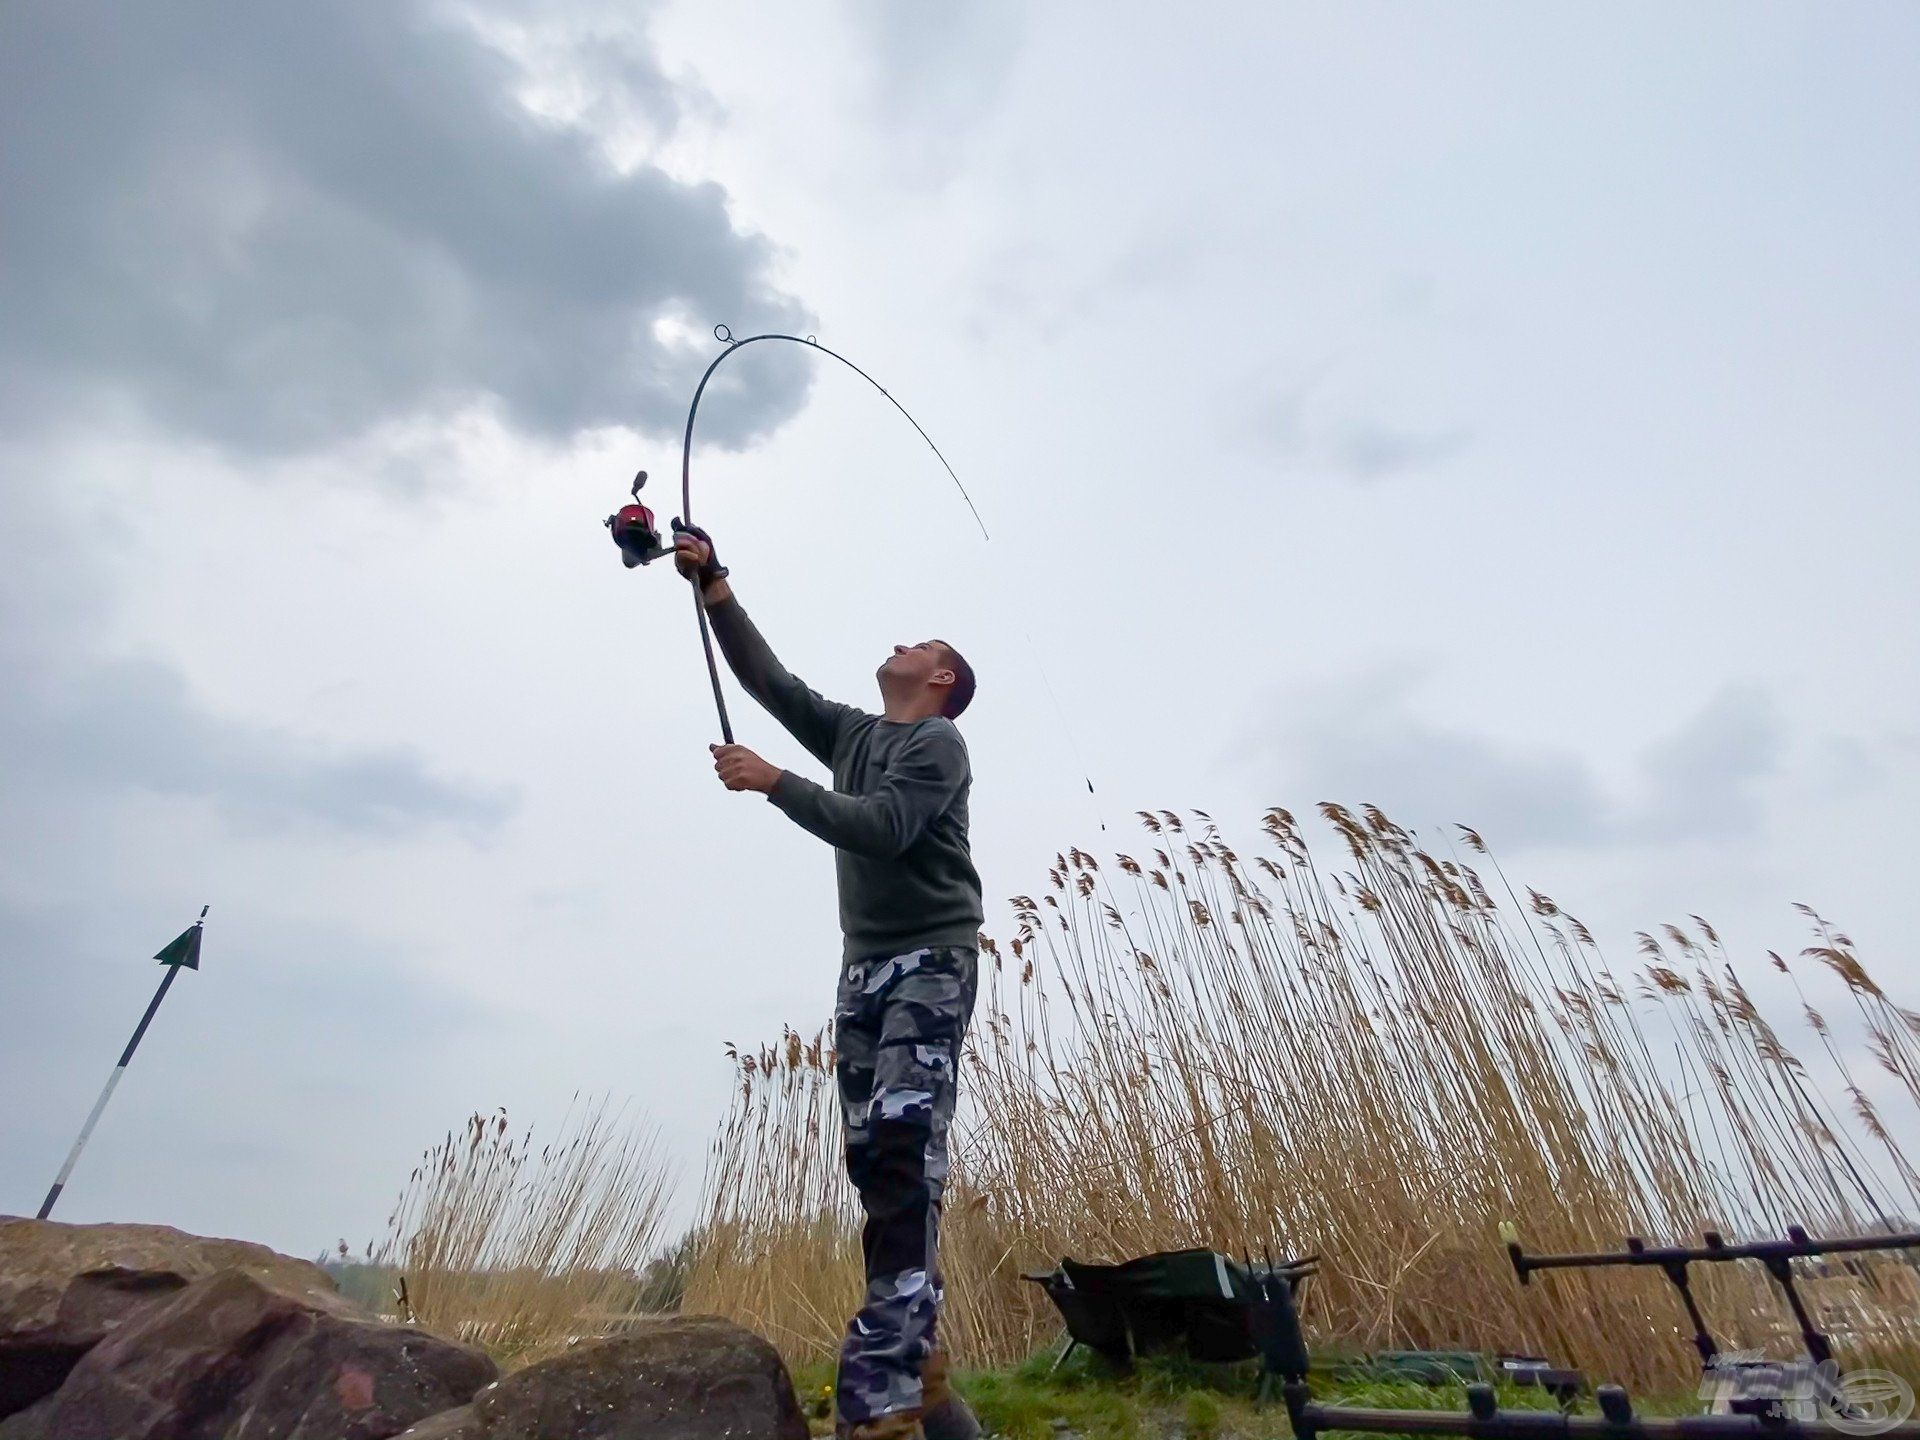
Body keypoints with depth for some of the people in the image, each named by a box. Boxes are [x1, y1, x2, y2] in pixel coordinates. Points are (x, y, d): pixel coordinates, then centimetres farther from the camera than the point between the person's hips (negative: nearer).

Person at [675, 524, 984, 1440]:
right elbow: (765, 676, 17)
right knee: (872, 1156, 2)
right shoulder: (852, 733, 19)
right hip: (864, 965, 7)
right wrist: (713, 584, 12)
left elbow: (881, 831, -18)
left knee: (902, 1139, -19)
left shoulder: (938, 743, -2)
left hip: (932, 959, -7)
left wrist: (773, 782, -17)